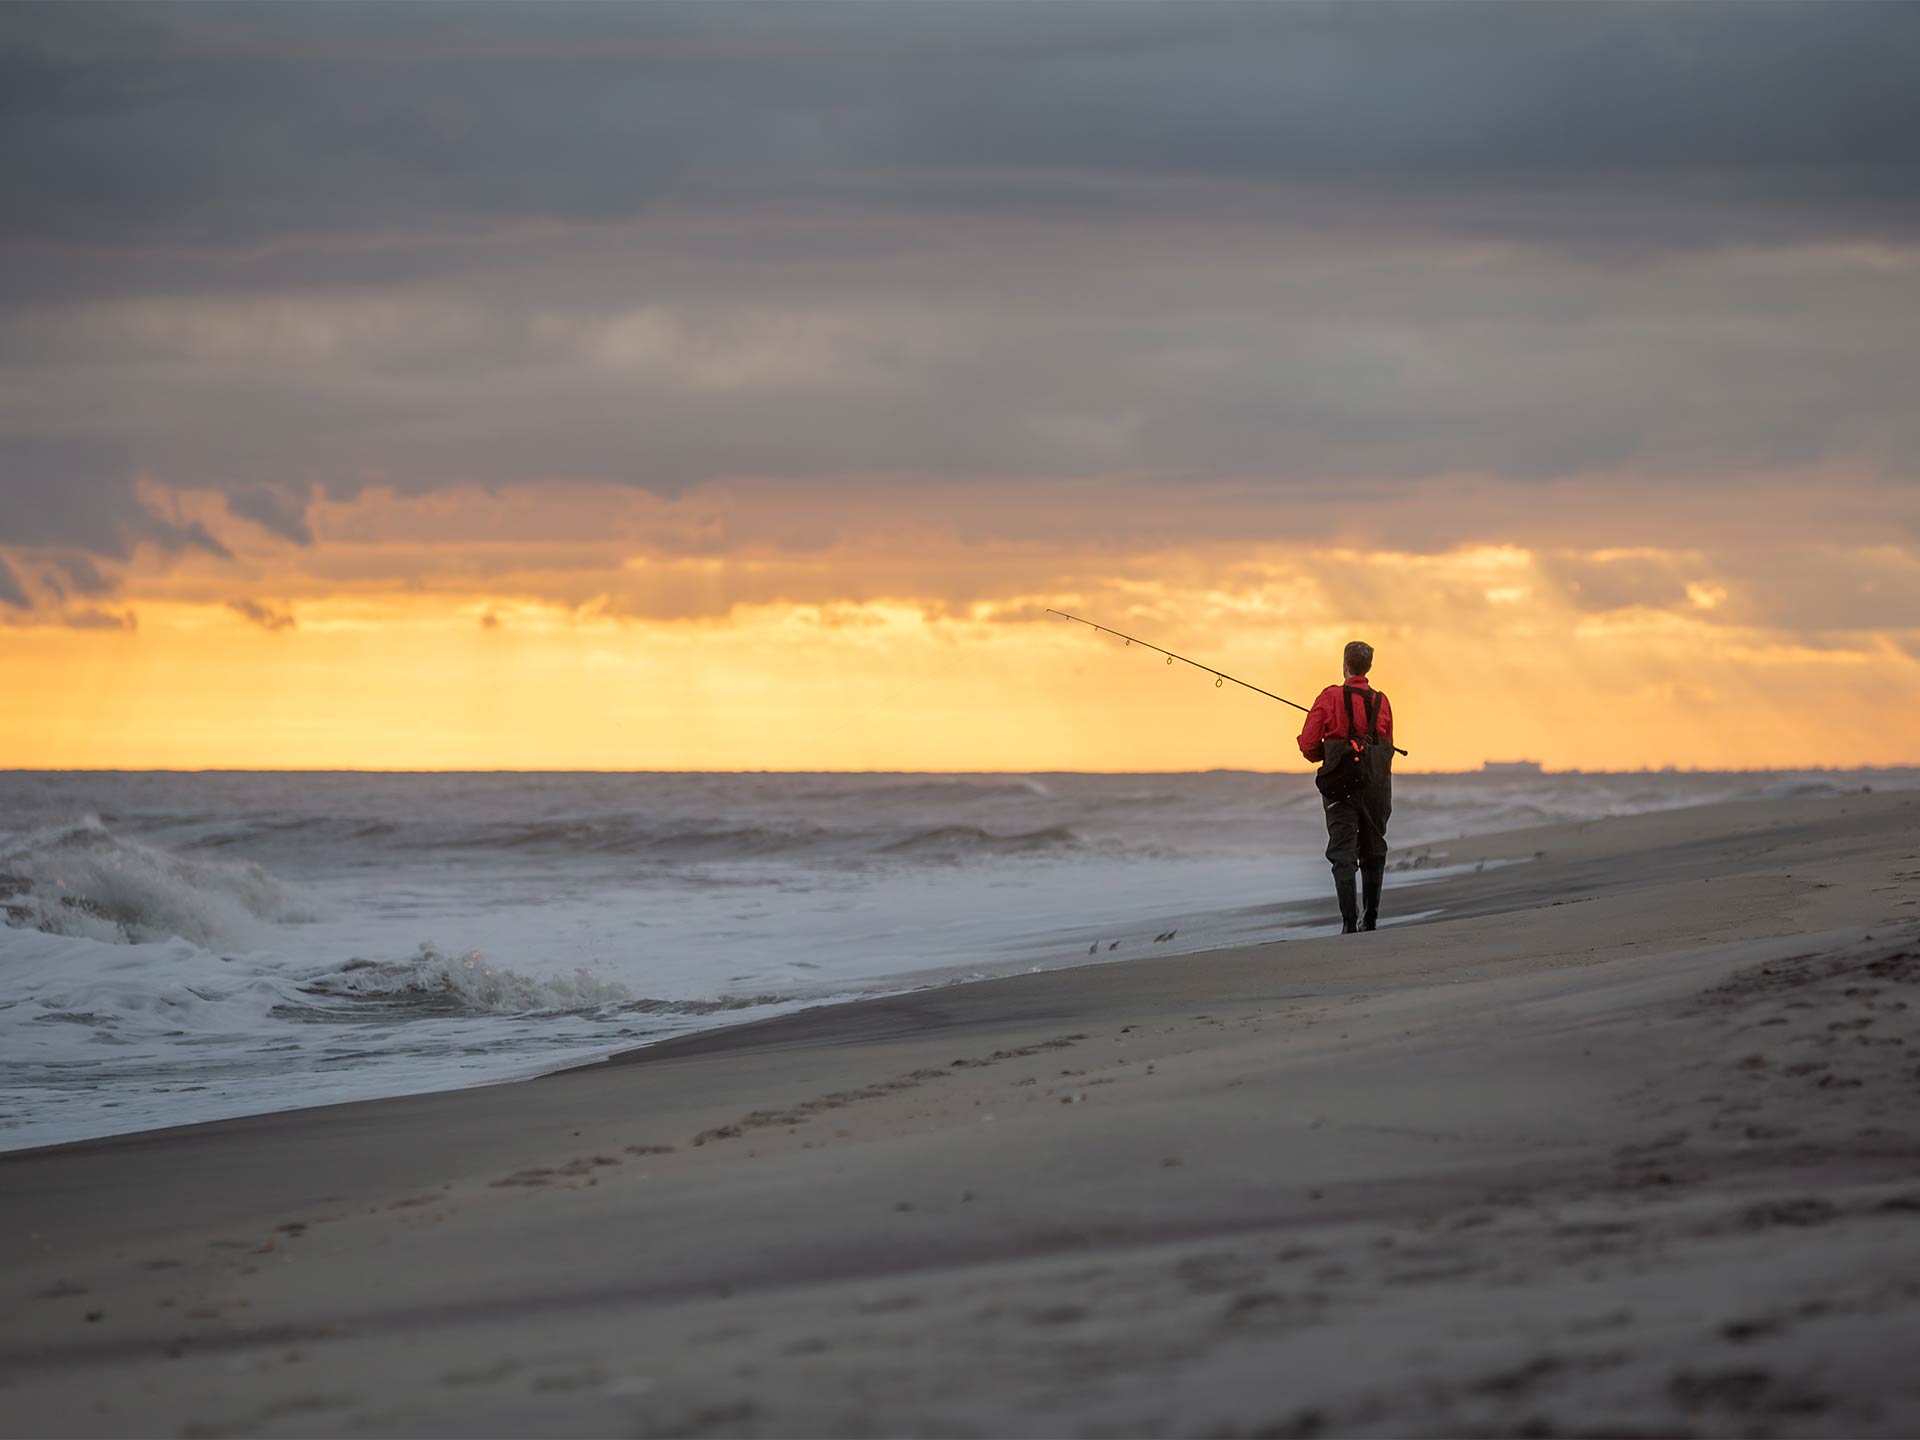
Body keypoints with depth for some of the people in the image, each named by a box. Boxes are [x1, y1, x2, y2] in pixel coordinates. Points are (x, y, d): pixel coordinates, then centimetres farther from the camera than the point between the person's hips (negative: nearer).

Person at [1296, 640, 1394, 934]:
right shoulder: (1381, 702, 2)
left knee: (1343, 854, -2)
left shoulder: (1330, 697, -7)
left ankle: (1349, 923, -11)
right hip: (1377, 784, 3)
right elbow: (1388, 747, 9)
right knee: (1373, 851, 16)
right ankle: (1370, 918, 21)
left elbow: (1308, 745, -9)